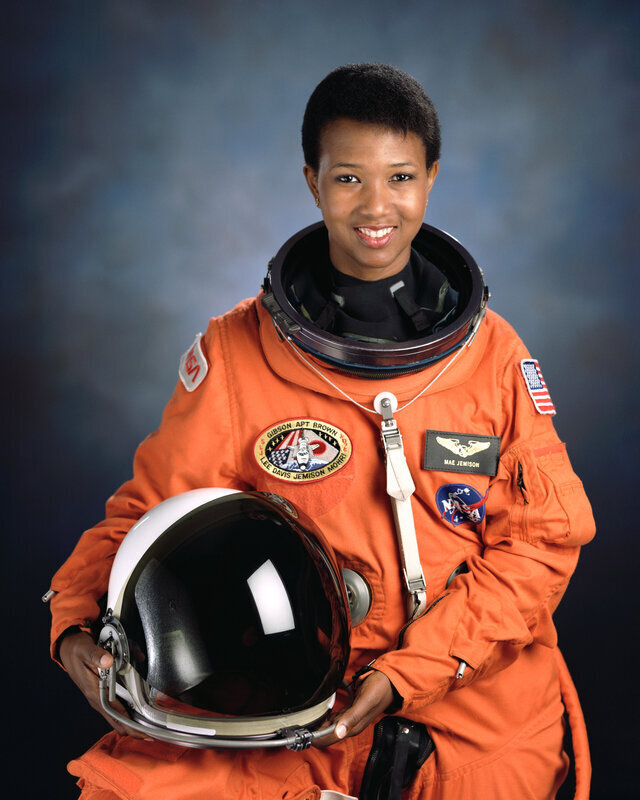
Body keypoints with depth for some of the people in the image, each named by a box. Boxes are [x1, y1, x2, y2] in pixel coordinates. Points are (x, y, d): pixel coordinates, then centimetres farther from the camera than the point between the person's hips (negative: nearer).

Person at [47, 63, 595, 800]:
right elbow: (156, 507, 6)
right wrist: (78, 623, -13)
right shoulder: (235, 352, 1)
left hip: (474, 681, 2)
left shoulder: (495, 353, 3)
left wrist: (406, 673, -11)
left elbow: (543, 539, 1)